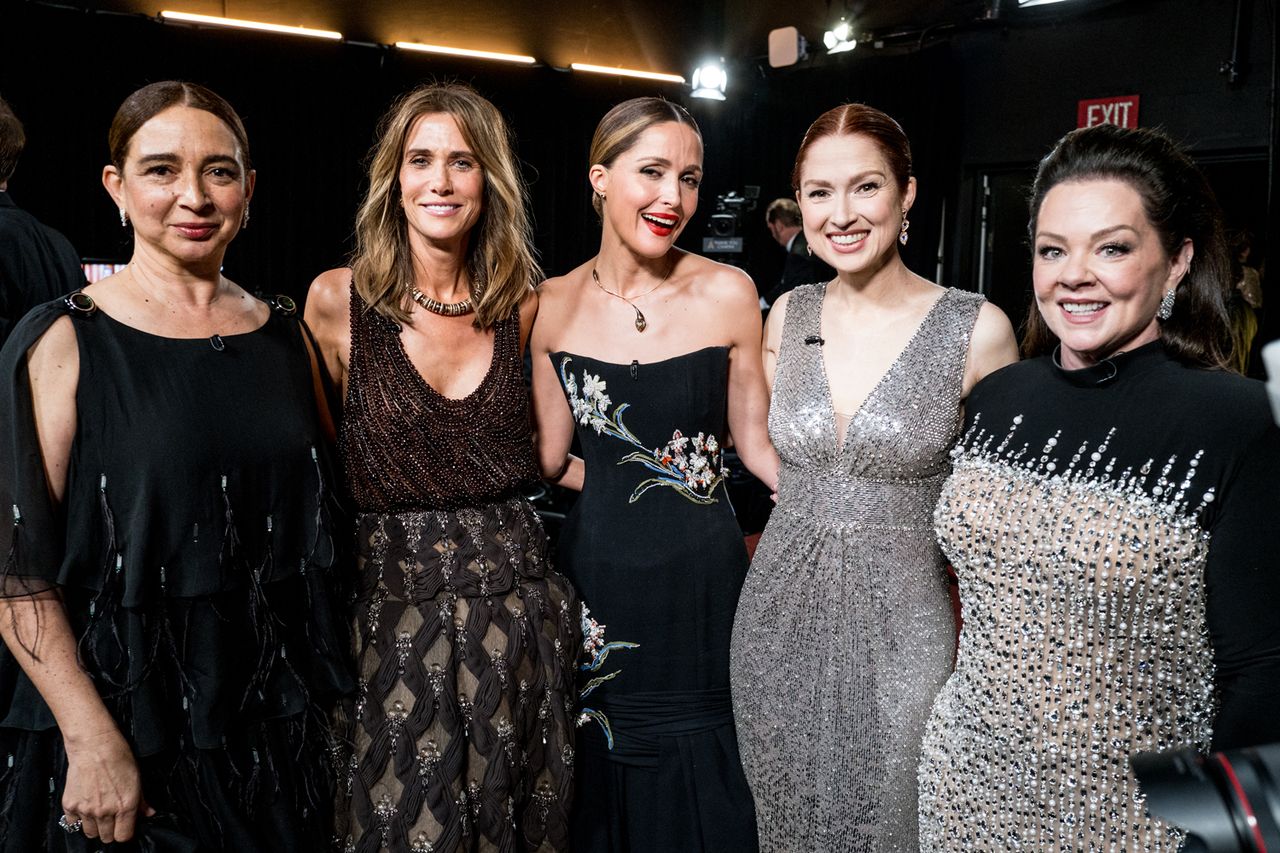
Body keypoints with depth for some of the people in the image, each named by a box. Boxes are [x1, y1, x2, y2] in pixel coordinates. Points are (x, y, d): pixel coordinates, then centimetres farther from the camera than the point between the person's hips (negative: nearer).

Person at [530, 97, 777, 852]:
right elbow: (551, 455, 10)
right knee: (604, 773, 16)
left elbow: (754, 441, -3)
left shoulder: (727, 293, -6)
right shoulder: (553, 305, 0)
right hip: (599, 570, 2)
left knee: (703, 791, 11)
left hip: (700, 572, -1)